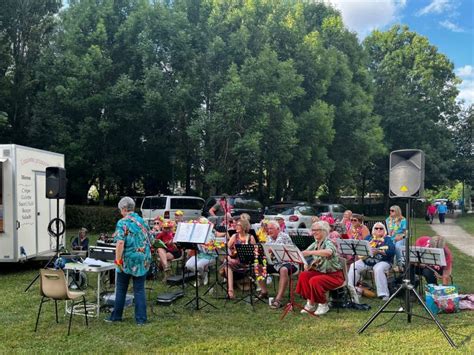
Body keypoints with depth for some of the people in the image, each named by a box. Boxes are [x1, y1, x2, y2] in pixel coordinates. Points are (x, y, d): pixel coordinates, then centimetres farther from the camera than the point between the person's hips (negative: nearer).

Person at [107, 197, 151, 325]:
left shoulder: (122, 223, -10)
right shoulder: (142, 221, 6)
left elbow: (120, 243, -20)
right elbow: (148, 240, 11)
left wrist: (118, 259, -14)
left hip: (128, 260, -4)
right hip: (143, 260, 4)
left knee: (121, 289, 12)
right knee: (139, 289, 7)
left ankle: (116, 316, 23)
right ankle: (141, 318, 5)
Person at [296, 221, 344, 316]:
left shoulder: (328, 243, -17)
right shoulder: (315, 244, 6)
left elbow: (328, 252, -41)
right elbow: (304, 254, 3)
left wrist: (311, 252, -49)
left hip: (334, 275, -7)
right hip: (320, 272, 7)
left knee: (314, 280, -30)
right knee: (303, 275, -16)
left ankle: (323, 305, -7)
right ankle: (310, 302, -6)